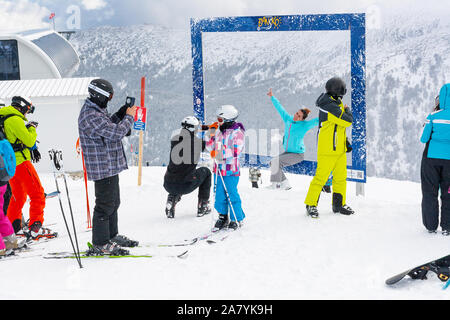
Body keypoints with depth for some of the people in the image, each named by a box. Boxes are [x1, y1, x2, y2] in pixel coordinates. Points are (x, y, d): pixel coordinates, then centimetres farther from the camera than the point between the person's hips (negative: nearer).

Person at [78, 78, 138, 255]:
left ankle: (112, 236, 33)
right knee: (105, 205, -4)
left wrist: (121, 113, 12)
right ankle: (100, 244, 5)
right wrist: (129, 117, -11)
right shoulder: (91, 116, -23)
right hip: (103, 168, -11)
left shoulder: (95, 110, 11)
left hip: (110, 166, 11)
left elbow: (108, 126, 25)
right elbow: (117, 133, -26)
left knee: (113, 202, 20)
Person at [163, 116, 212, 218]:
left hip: (168, 186, 3)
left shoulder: (174, 137, 0)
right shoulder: (198, 141, -5)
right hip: (185, 187, -3)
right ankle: (202, 206, 27)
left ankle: (171, 202, 17)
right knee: (206, 172, 25)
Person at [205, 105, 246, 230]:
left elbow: (236, 150, -18)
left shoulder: (237, 132, -9)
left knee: (232, 194, -3)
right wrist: (211, 135, 2)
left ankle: (237, 219, 9)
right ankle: (223, 217, 23)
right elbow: (210, 147, 15)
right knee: (219, 194, 9)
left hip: (231, 169, -6)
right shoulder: (219, 131, 10)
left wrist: (222, 154, -28)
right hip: (219, 168, 6)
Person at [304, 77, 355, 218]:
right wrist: (347, 110, 0)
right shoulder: (331, 106, -20)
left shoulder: (335, 104, 12)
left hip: (339, 149, 10)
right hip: (327, 150, -10)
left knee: (341, 177, 14)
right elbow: (348, 121, -21)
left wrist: (345, 140, 18)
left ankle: (339, 204, 25)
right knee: (321, 177, -5)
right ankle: (311, 205, 6)